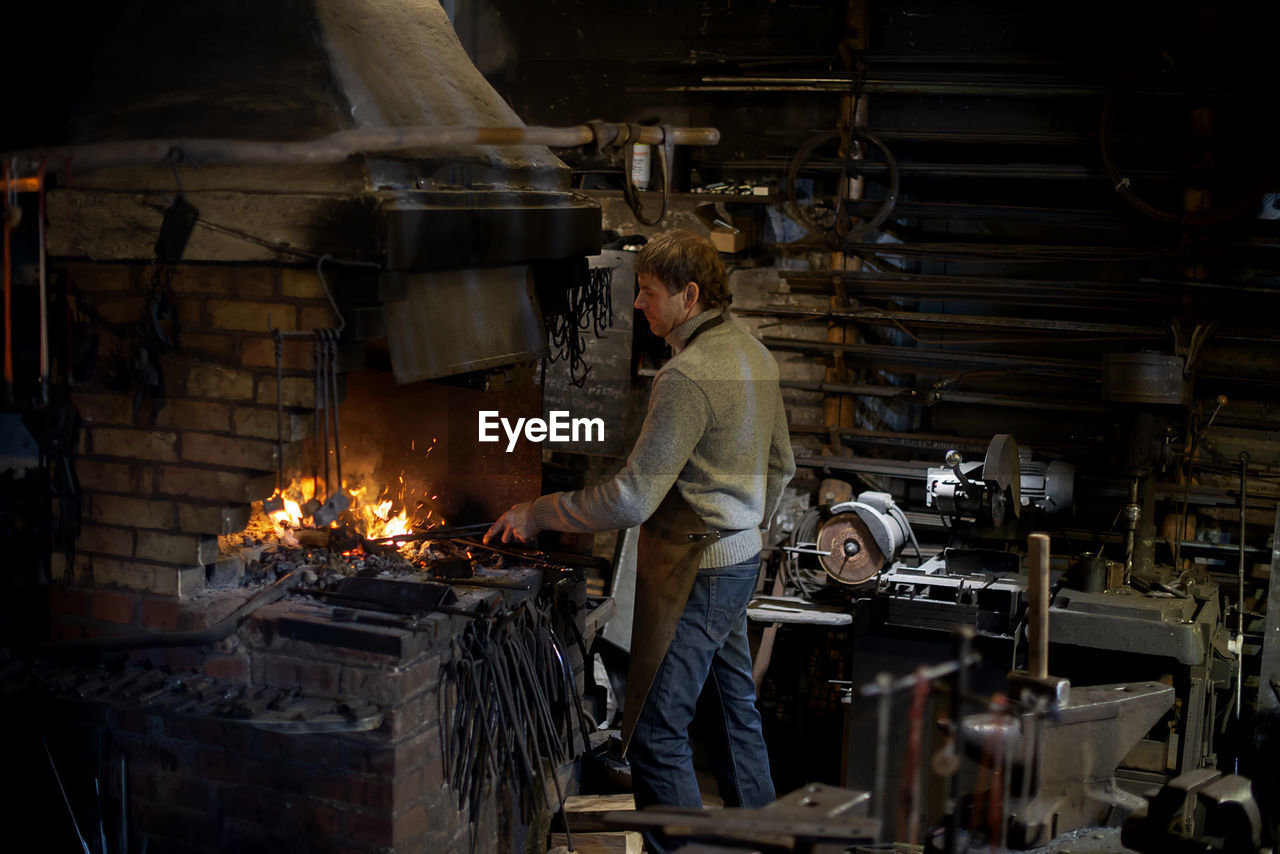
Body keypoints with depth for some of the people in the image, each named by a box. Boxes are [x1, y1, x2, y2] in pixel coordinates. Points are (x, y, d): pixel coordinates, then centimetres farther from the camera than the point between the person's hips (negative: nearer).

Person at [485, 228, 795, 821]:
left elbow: (632, 500, -27)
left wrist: (537, 514, -18)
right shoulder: (756, 354, 7)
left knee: (657, 732, -2)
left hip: (694, 572, -10)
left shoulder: (687, 376, -24)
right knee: (734, 701, 20)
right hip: (743, 559, 10)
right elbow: (781, 464, 17)